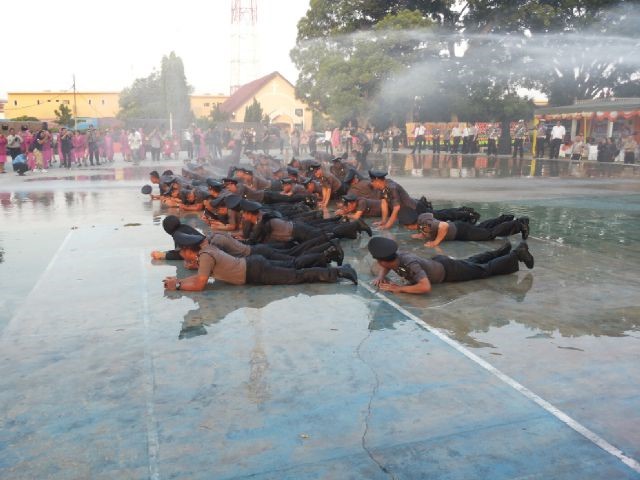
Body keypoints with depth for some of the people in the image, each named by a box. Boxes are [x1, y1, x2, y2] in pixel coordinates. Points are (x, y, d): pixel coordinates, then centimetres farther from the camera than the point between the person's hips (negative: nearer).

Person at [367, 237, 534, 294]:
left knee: (485, 270, 14)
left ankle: (517, 253, 30)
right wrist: (380, 276, -16)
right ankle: (502, 251, 52)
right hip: (437, 262, 7)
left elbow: (426, 287, -55)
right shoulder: (394, 255, -20)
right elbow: (386, 266, 5)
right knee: (471, 262, 31)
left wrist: (400, 288, -50)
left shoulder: (410, 264, -43)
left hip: (449, 271, -7)